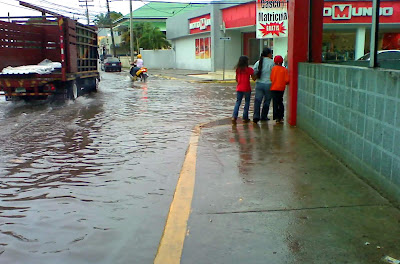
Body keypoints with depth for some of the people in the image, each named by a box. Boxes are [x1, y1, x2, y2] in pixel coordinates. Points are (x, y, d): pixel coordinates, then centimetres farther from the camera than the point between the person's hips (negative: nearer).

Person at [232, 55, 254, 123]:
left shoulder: (238, 69, 3)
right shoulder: (249, 69, -9)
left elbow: (236, 80, 11)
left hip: (239, 88, 4)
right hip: (247, 88, -4)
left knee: (238, 102, 8)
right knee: (247, 102, 8)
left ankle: (234, 116, -5)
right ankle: (245, 118, 10)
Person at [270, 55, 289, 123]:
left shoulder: (274, 68, -5)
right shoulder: (285, 69, -1)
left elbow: (271, 78, -7)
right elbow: (287, 80, -5)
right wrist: (283, 83, 15)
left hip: (274, 88, -3)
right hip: (281, 88, 3)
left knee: (275, 103, 0)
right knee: (280, 102, 15)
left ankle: (277, 118, -4)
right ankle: (281, 117, 17)